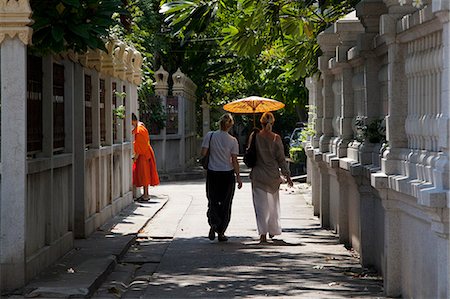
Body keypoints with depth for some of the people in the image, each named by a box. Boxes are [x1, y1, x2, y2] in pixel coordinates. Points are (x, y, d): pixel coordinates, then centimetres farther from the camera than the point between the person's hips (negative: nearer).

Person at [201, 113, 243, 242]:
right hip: (228, 174, -1)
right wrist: (238, 177, 0)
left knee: (213, 201, 11)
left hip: (212, 173, 1)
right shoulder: (232, 140, -7)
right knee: (225, 204, 9)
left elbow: (203, 153, -7)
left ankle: (213, 223, -16)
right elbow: (234, 161, -7)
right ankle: (221, 232, 10)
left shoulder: (210, 136, -6)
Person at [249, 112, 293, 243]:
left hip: (258, 174, -1)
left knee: (260, 204, 0)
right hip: (273, 175, 1)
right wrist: (287, 175, 3)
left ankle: (263, 233, -11)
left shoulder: (254, 136, -6)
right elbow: (281, 158, -3)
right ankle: (272, 231, 28)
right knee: (273, 203, 17)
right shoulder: (276, 138, -6)